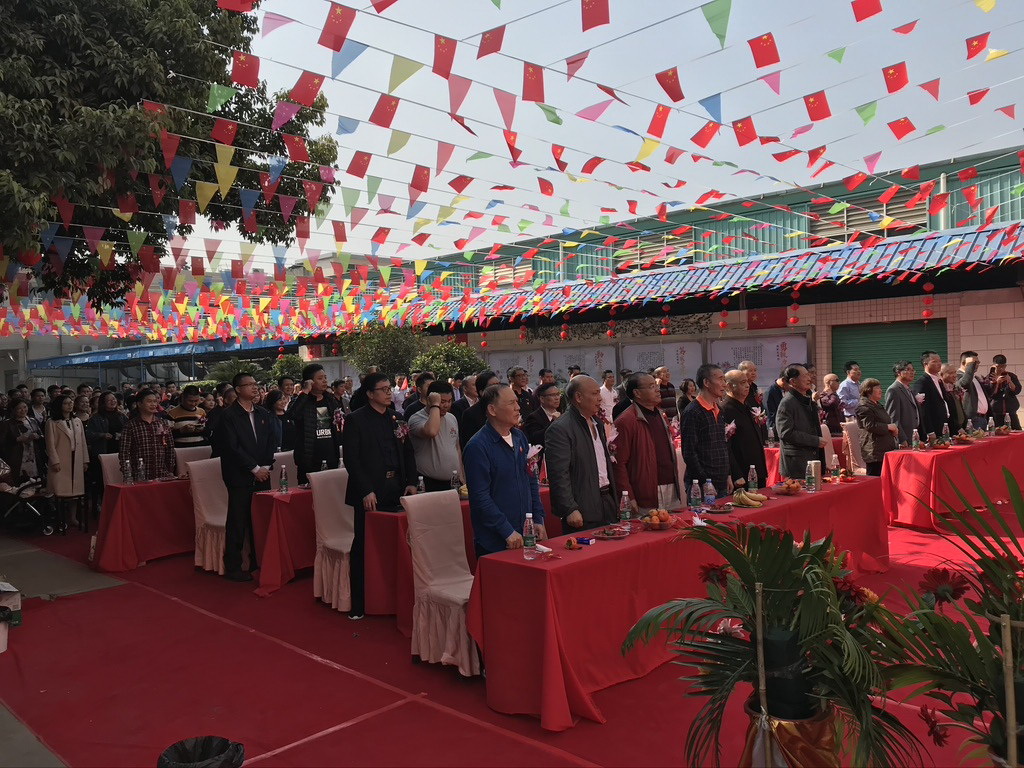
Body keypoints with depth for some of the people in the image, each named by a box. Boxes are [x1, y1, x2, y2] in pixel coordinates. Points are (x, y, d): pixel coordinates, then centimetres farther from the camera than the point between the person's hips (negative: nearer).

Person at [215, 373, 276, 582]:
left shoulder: (263, 413, 13)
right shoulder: (229, 415, -6)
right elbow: (232, 447, -12)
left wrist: (266, 466, 1)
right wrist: (255, 469, -12)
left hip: (262, 475, 5)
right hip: (240, 477, -5)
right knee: (237, 523, -1)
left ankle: (257, 561, 19)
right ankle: (232, 567, 8)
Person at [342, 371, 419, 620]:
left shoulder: (396, 418, 12)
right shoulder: (356, 420, -4)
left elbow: (408, 452, 16)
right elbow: (351, 460, -9)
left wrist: (411, 483, 5)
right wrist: (366, 492, -16)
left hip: (395, 489, 5)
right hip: (369, 493, -5)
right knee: (363, 548, 1)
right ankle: (359, 604, 10)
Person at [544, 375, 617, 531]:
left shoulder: (598, 424, 16)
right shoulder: (560, 429, -13)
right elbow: (558, 475, -18)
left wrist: (615, 501, 19)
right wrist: (570, 510, -23)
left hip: (607, 503, 8)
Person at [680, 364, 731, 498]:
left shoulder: (718, 410, 14)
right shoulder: (692, 412, -13)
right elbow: (689, 453, -17)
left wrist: (727, 475, 17)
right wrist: (705, 482, -18)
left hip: (721, 483, 8)